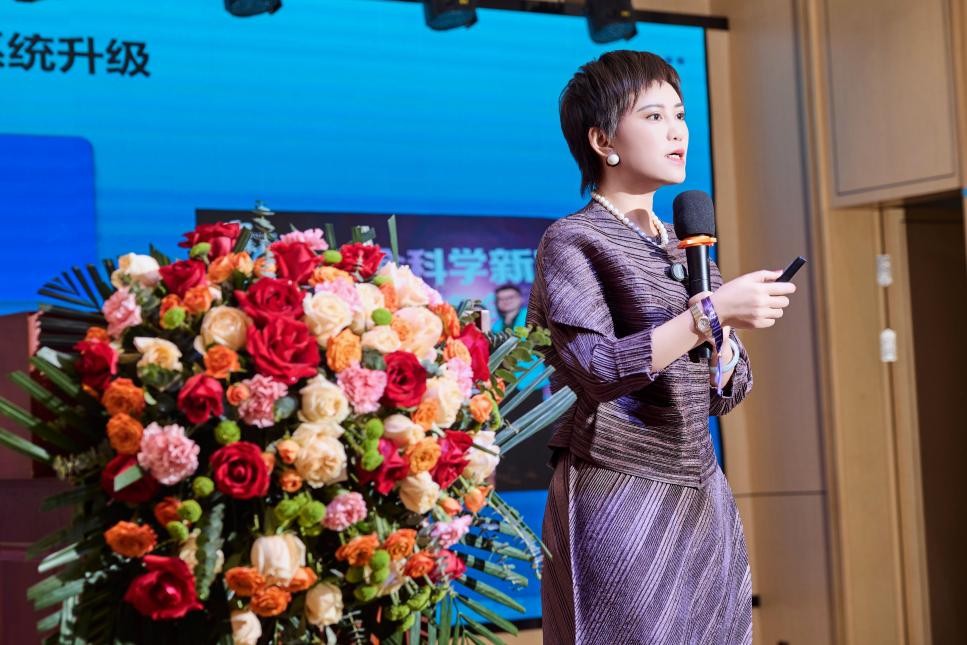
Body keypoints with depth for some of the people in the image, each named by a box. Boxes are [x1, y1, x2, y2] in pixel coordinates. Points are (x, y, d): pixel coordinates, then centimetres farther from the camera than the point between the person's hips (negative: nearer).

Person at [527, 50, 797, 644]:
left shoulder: (688, 248, 15)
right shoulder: (572, 240, -5)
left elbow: (727, 394, 14)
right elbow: (599, 369, -20)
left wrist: (719, 342, -4)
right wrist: (711, 312, -22)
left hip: (703, 498, 7)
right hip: (619, 499, -6)